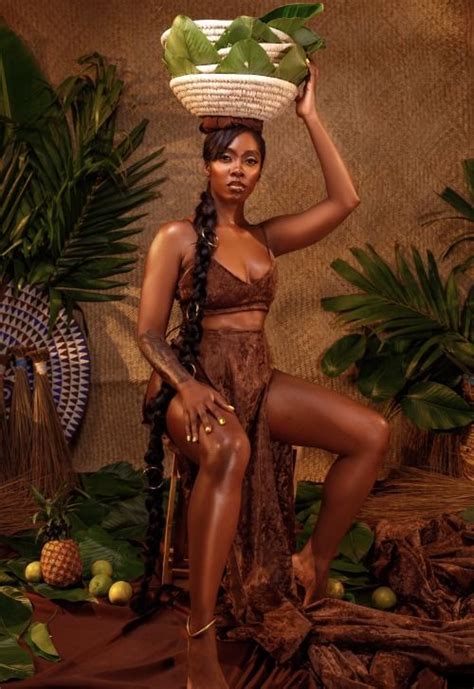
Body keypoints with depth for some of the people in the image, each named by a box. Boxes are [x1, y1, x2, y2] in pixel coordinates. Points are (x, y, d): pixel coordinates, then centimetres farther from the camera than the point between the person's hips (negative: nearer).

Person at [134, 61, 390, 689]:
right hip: (197, 381, -6)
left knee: (372, 434, -13)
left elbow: (344, 200, 5)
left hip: (260, 381, 6)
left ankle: (314, 566, 3)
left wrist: (310, 116, 6)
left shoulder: (267, 237, 14)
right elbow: (149, 332, -5)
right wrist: (187, 384, -24)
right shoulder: (178, 237, 0)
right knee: (230, 447, -42)